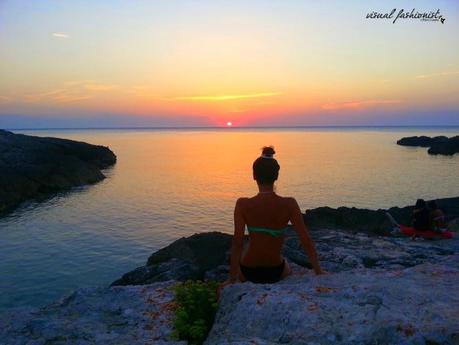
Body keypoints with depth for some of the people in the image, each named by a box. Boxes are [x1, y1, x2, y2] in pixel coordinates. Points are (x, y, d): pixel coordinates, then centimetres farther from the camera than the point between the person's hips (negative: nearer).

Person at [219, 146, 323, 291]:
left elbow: (237, 243, -20)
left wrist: (233, 277, -15)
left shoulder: (243, 204, -17)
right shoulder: (289, 204, -16)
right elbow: (306, 241, -14)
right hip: (276, 272, 1)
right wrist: (319, 272, -4)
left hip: (248, 272, -1)